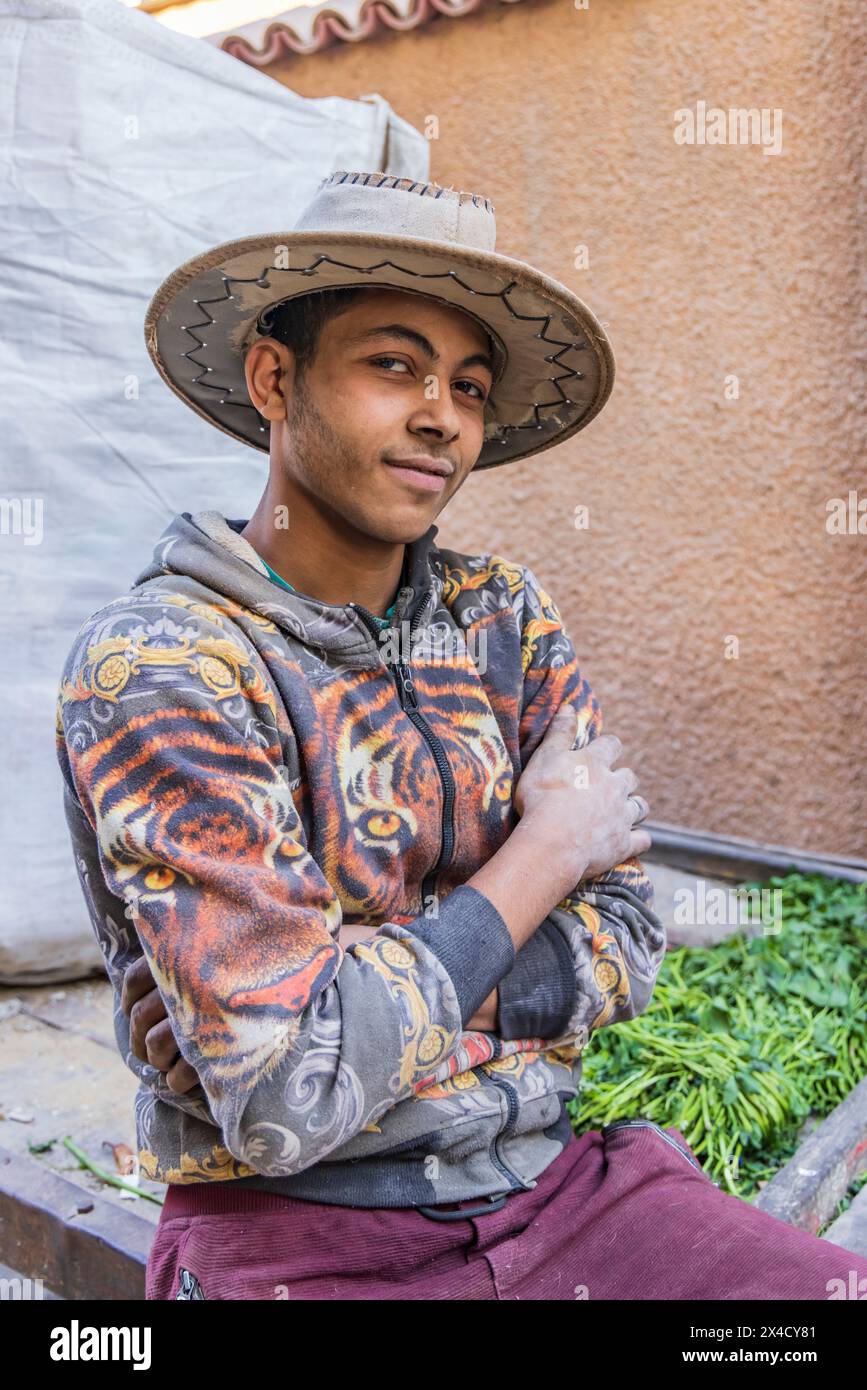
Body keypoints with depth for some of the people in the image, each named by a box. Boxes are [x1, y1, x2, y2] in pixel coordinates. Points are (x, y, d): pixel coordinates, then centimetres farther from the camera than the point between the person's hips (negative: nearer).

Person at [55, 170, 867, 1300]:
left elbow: (625, 944, -1)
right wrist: (545, 850, -11)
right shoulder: (153, 665, -14)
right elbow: (287, 1101, -21)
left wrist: (365, 994, -14)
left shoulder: (507, 615, 1)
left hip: (554, 1176, 4)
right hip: (299, 1225, -3)